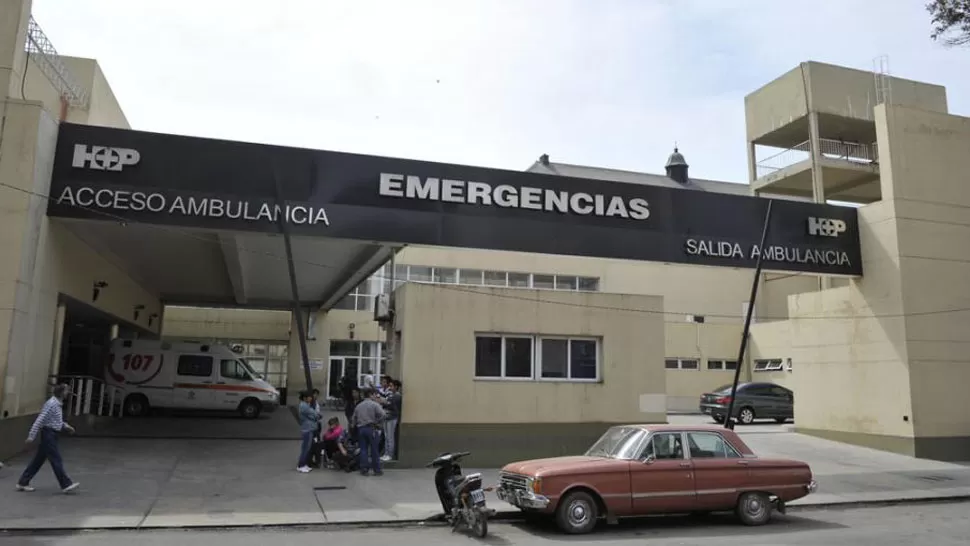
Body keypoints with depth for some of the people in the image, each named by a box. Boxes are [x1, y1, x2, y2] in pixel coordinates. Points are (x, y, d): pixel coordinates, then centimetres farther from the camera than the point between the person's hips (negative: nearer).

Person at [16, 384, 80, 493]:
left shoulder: (57, 403, 13)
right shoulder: (51, 403, -17)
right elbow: (40, 420, -20)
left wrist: (65, 426, 14)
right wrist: (31, 435, -22)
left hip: (52, 434, 10)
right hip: (48, 434, -10)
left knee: (38, 460, 14)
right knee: (57, 460, -6)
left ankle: (23, 482, 21)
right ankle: (66, 485, -3)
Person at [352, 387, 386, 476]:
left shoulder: (358, 406, 13)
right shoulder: (375, 404, -6)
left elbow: (354, 418, 13)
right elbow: (382, 415, -18)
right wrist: (377, 422, -4)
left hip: (361, 429, 5)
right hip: (372, 429, -5)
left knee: (363, 449, 8)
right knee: (374, 450, 1)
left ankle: (364, 469, 7)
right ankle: (377, 470, 6)